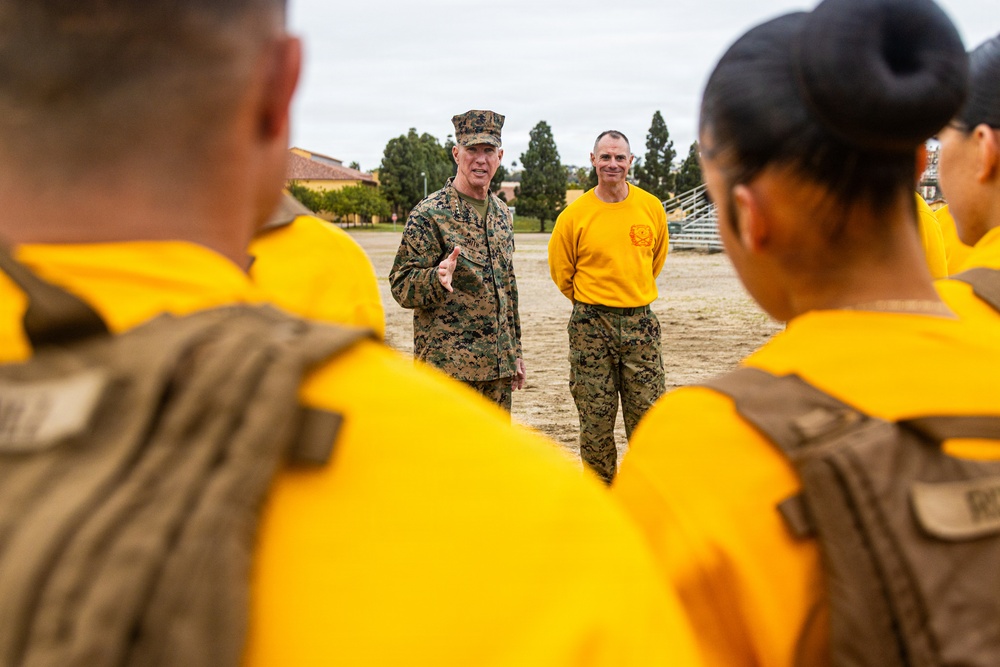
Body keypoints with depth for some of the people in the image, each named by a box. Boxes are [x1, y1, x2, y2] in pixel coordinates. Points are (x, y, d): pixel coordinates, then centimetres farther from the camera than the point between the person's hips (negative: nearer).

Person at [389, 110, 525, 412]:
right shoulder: (430, 214, -9)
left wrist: (515, 352, 19)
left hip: (497, 365, 7)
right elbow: (401, 286, -11)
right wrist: (437, 278, -32)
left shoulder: (502, 213, 13)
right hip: (449, 365, -7)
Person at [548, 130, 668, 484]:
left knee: (647, 417, 4)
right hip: (591, 325, -2)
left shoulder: (652, 207, 1)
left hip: (640, 323, 2)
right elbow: (561, 271, 7)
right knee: (596, 421, 4)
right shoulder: (574, 215, -6)